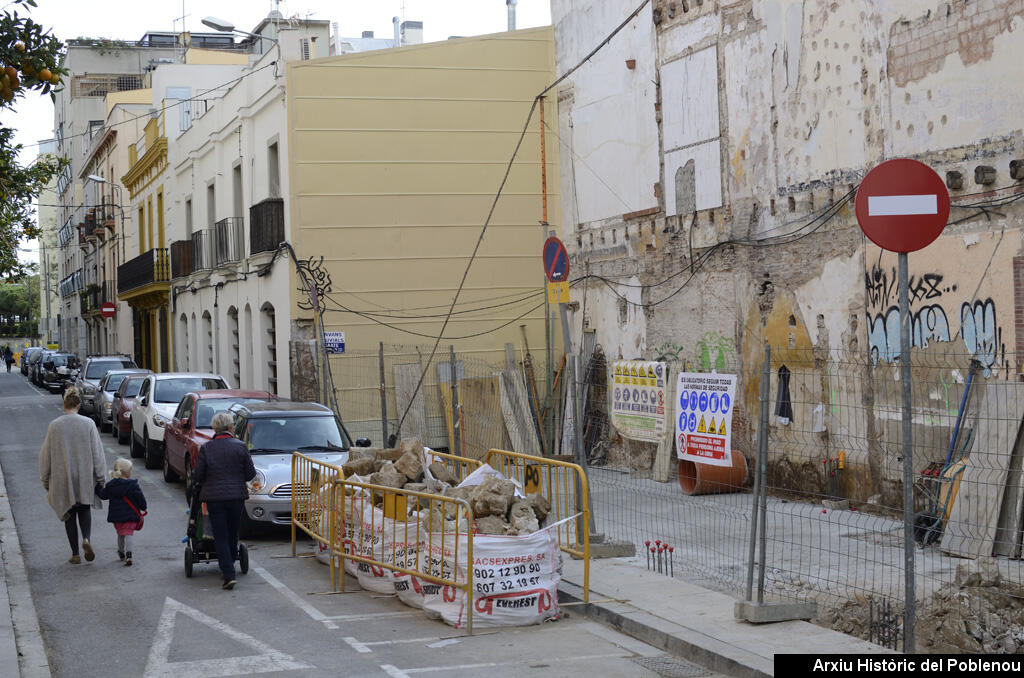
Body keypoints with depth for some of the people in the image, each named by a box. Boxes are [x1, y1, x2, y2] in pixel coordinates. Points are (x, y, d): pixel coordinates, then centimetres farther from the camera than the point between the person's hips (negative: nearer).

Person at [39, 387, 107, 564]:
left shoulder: (54, 426, -6)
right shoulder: (88, 424, -8)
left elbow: (46, 455, 1)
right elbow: (97, 452, -4)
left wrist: (45, 479, 12)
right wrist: (100, 476, 5)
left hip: (62, 478, 0)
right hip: (85, 477, 0)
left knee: (69, 514, 10)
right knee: (84, 510, 18)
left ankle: (75, 554, 11)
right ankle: (86, 539, -9)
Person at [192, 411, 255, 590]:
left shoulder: (206, 448, -6)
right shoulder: (240, 446, -4)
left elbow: (197, 476, -4)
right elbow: (251, 473, 0)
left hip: (214, 498, -1)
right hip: (237, 496, 2)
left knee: (220, 537, 1)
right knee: (232, 534, 18)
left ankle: (229, 575, -9)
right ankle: (228, 568, 31)